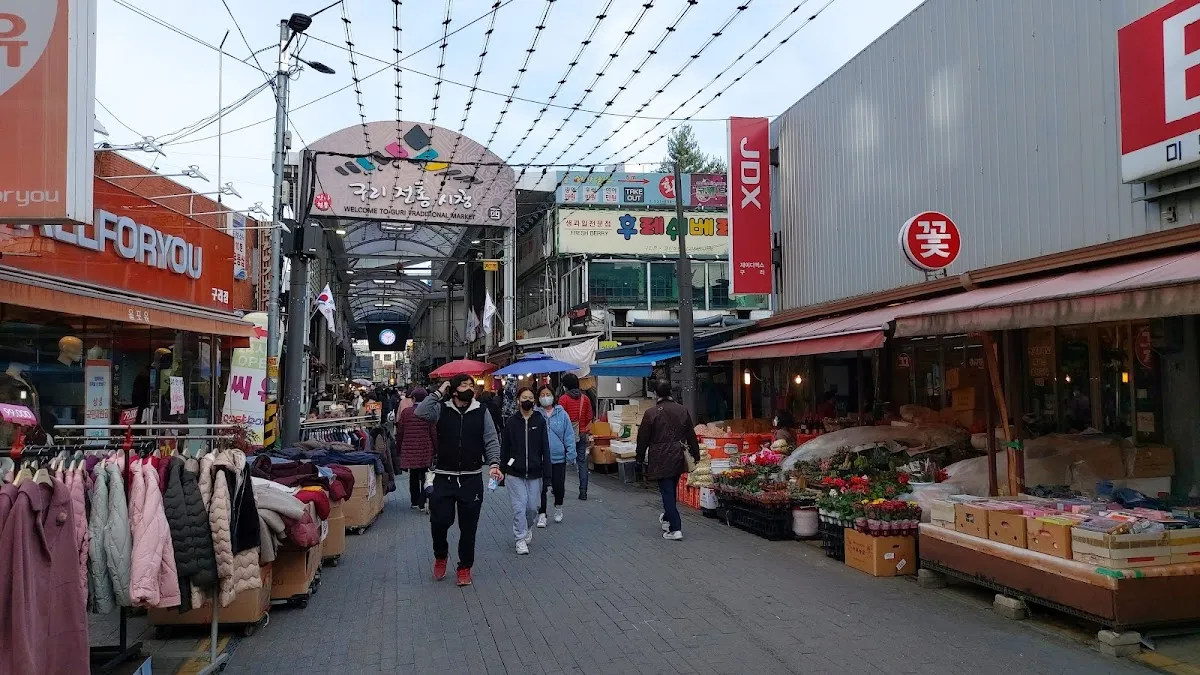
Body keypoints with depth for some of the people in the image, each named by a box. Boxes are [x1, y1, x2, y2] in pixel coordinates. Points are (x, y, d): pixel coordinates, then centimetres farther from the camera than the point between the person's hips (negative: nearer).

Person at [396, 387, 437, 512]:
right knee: (424, 476, 2)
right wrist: (436, 448, 5)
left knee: (413, 476, 13)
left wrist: (398, 449, 16)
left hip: (409, 450, 2)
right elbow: (434, 432, -5)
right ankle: (423, 502, -8)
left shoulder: (405, 412, 0)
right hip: (425, 450, -2)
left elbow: (399, 432, 5)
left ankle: (414, 501, 19)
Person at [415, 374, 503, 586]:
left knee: (468, 526, 7)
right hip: (444, 478, -1)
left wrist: (493, 463, -16)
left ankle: (465, 567, 24)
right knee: (439, 521, -3)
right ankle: (441, 556, 27)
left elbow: (491, 441, 0)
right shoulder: (441, 410, 0)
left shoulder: (482, 413, 2)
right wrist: (438, 392, -11)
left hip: (472, 479, 1)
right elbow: (420, 412, -18)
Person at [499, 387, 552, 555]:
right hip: (514, 474, -1)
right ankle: (521, 540, 6)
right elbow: (504, 448, 3)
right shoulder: (511, 422, 0)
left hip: (534, 473, 1)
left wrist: (546, 472, -4)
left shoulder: (540, 421, 0)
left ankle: (527, 528, 36)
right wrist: (502, 471, 1)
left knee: (532, 506, 8)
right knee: (519, 506, -4)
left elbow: (545, 448, 0)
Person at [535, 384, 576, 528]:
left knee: (559, 486, 8)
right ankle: (541, 514, 17)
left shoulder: (562, 414, -2)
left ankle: (558, 507, 36)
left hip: (558, 458, 1)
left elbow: (569, 435, -2)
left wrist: (571, 455, -6)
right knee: (541, 488, 4)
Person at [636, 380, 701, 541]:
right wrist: (696, 454, 17)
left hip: (660, 459, -5)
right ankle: (668, 518, 40)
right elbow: (691, 435, 7)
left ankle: (675, 529, -6)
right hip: (678, 458, 5)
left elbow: (643, 438, -4)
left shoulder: (651, 413, -11)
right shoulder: (683, 411, 1)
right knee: (671, 490, 22)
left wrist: (640, 457, 9)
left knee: (667, 492, -1)